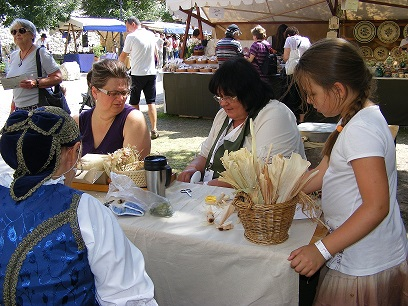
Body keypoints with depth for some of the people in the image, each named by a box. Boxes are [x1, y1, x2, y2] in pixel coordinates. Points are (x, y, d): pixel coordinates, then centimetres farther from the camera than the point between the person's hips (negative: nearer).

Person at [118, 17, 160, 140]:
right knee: (151, 102, 4)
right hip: (151, 72, 5)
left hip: (137, 74, -4)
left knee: (134, 103, 9)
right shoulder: (151, 35, 8)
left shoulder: (131, 37, -8)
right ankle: (154, 130, -2)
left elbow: (122, 57, 1)